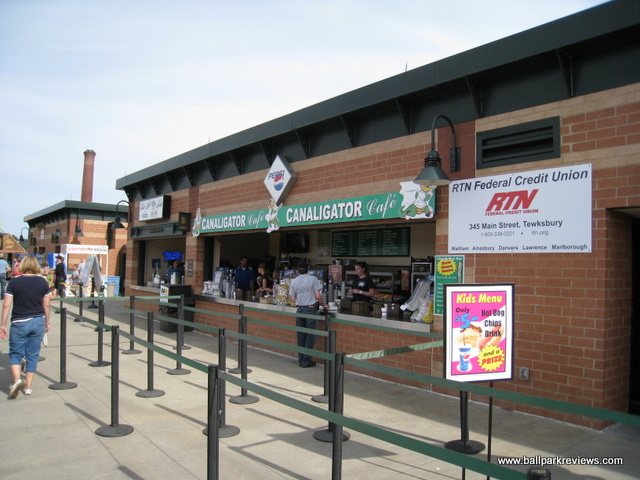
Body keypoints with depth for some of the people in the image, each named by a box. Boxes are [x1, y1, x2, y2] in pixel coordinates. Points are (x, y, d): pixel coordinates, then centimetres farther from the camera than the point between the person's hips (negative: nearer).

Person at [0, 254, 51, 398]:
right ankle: (28, 386, 16)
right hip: (38, 322, 2)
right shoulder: (42, 282, -2)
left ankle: (17, 379, -11)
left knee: (15, 354, 11)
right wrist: (47, 322, 14)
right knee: (33, 355, 10)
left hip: (19, 323, -2)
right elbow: (46, 305, 3)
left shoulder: (14, 282, -7)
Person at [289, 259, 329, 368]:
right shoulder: (313, 279, -7)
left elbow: (293, 300, 8)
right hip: (311, 309, -4)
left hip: (300, 309, 4)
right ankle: (306, 361, 4)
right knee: (310, 336, 2)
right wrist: (323, 305, 7)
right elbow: (318, 296, -10)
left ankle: (301, 359, 17)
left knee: (300, 336, 11)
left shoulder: (294, 281, 5)